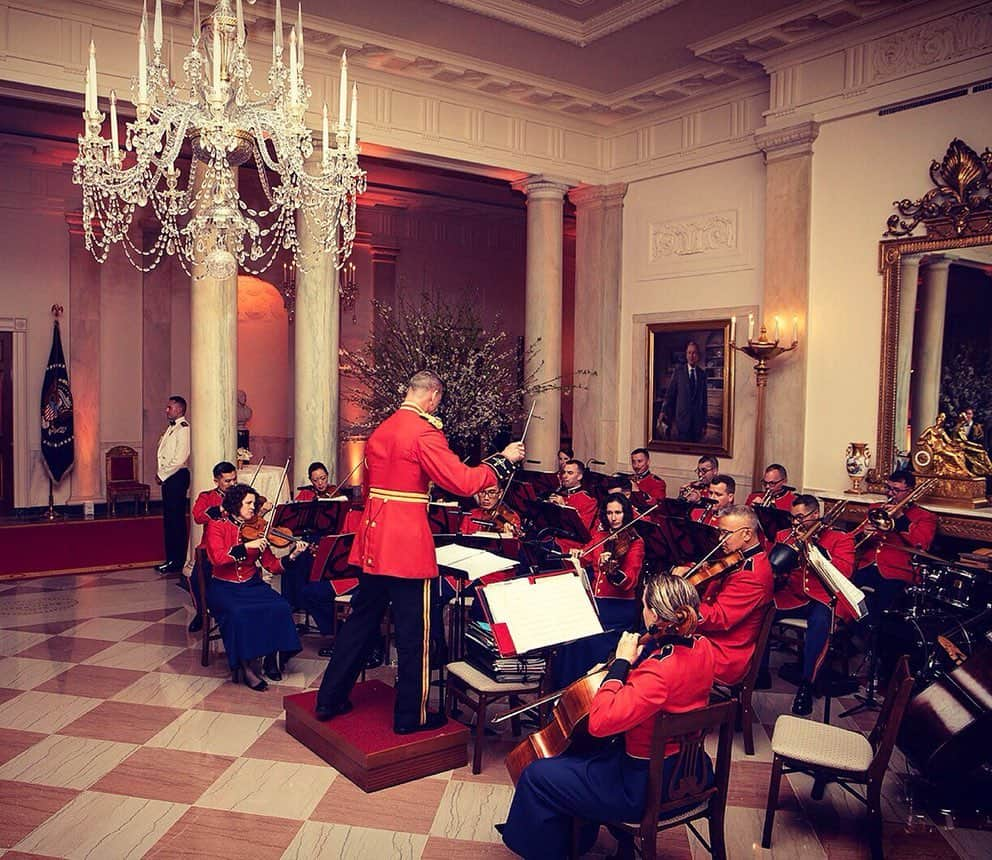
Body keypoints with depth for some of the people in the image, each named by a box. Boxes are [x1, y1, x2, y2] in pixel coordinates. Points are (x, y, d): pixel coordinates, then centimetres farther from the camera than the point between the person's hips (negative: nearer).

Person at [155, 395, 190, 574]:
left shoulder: (184, 429, -14)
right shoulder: (171, 428, 16)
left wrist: (162, 474, -13)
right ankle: (171, 558, 22)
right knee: (169, 519, 13)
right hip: (168, 477, 10)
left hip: (177, 477, -10)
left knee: (176, 519, -5)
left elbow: (179, 459, -20)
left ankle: (178, 562, 2)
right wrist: (160, 473, 7)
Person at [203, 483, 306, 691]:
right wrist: (246, 546, -28)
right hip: (224, 587, -3)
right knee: (239, 613, -34)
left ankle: (272, 658, -5)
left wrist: (292, 556, -17)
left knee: (280, 608, -23)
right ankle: (246, 667, -18)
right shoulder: (216, 526, -3)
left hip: (252, 584, 3)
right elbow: (217, 558, -21)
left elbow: (272, 565, -1)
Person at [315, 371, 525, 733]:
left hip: (373, 540, 8)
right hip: (408, 544, -8)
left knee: (362, 619, 19)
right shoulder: (425, 432, -14)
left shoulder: (380, 431, 11)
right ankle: (411, 715, 16)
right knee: (413, 632, 4)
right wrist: (503, 459, -8)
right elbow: (462, 482, -19)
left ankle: (330, 698, 28)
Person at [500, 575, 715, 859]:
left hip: (649, 788, -9)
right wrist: (635, 661, -3)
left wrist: (621, 662, -28)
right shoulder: (702, 648, -7)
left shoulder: (660, 672, -34)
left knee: (537, 775, 2)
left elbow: (599, 722, -37)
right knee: (581, 751, 31)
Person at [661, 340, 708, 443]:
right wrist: (664, 411, -13)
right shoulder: (678, 371, 3)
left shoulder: (702, 373, 8)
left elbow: (704, 399, 11)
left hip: (697, 420, 2)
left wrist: (704, 423, 11)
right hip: (681, 418, -2)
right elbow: (670, 393, 0)